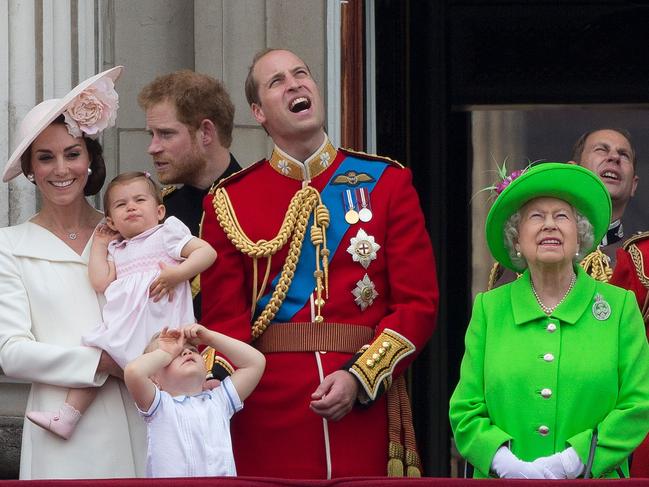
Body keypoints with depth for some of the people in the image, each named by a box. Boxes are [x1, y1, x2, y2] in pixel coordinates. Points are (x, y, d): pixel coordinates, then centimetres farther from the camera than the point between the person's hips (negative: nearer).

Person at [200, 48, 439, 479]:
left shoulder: (387, 182, 8)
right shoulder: (229, 201, 8)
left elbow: (419, 304, 3)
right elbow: (224, 317, 3)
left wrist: (358, 377, -11)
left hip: (365, 406, 0)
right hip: (269, 416, 0)